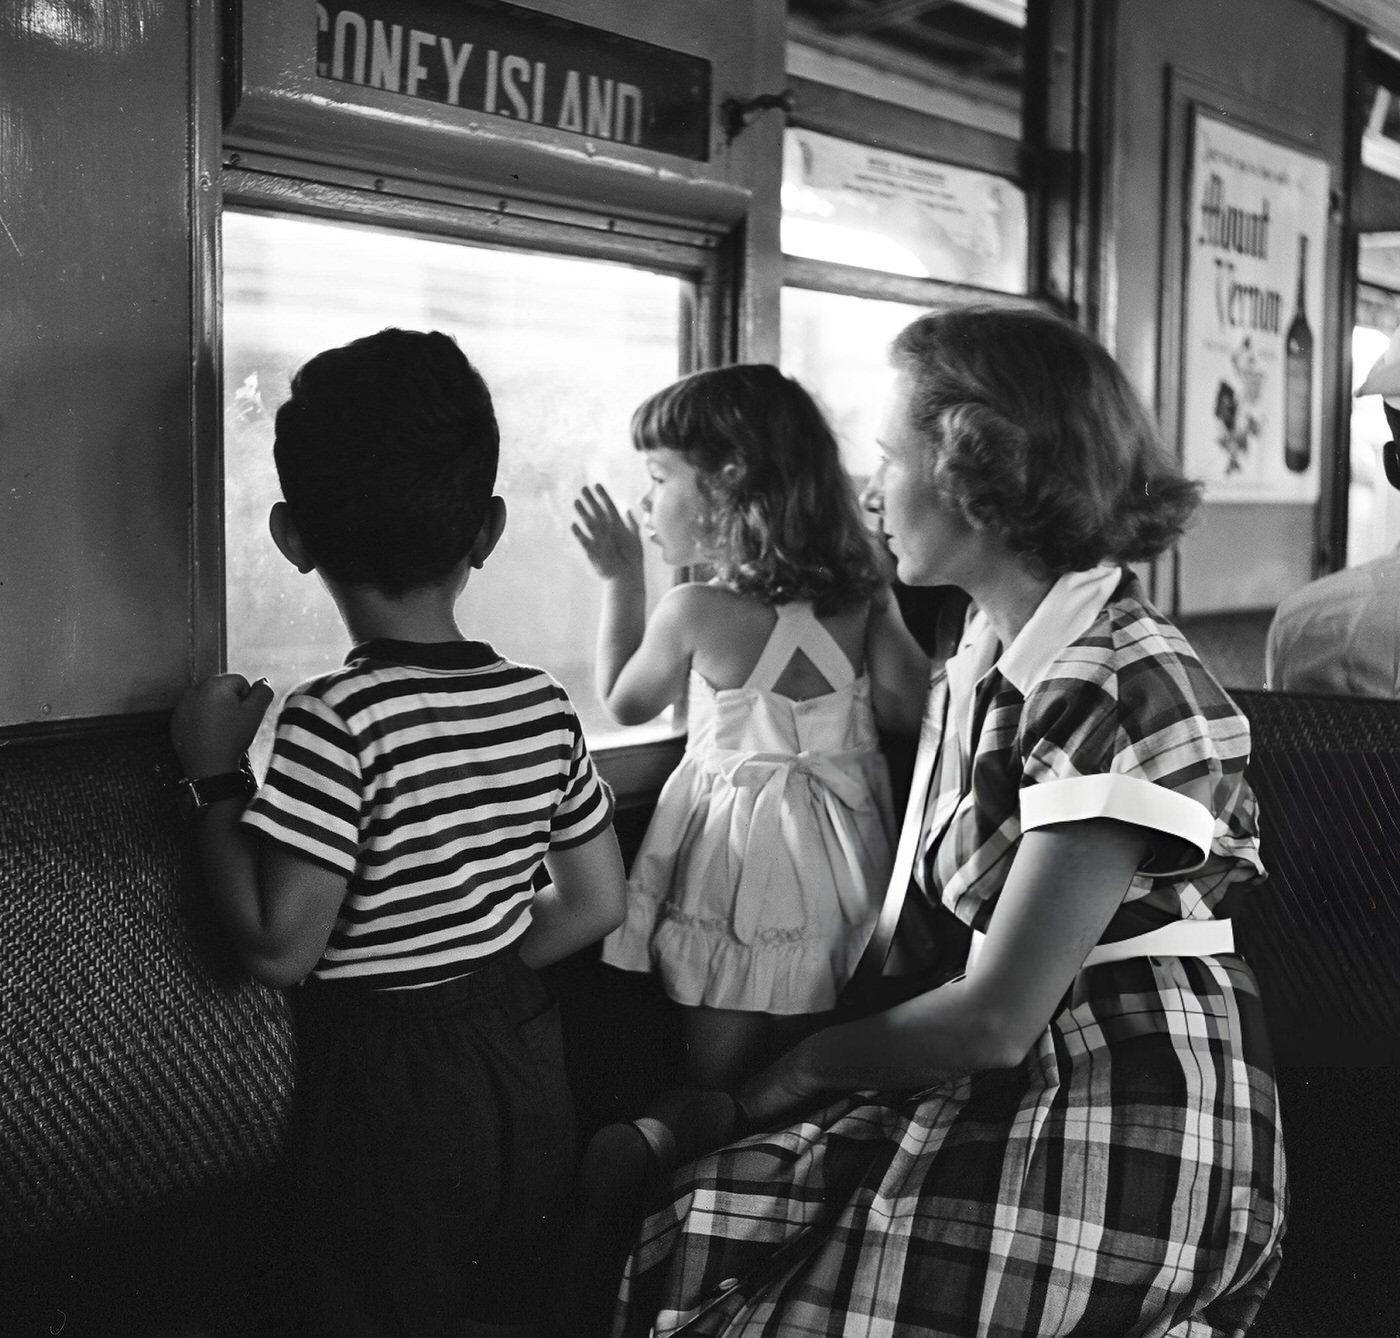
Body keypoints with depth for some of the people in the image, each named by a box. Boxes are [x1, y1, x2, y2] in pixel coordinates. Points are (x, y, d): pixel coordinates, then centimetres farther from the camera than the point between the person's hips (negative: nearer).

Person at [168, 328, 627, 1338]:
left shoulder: (336, 722, -22)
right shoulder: (543, 704, -4)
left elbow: (278, 949, -21)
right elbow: (596, 905, 1)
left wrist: (214, 779, -12)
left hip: (389, 1080, -5)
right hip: (525, 1062, 6)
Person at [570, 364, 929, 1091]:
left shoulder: (693, 612, -16)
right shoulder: (860, 598, -4)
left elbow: (625, 703, 2)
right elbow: (913, 710, -1)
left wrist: (621, 580, 9)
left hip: (741, 850, -5)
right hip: (842, 847, 6)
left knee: (716, 1084, 8)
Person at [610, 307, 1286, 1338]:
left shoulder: (1128, 690, -19)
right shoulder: (983, 664, 9)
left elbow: (993, 1021, -19)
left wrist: (810, 1064, -5)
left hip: (1127, 1144, -7)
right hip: (1007, 1095, 7)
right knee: (701, 1210, -7)